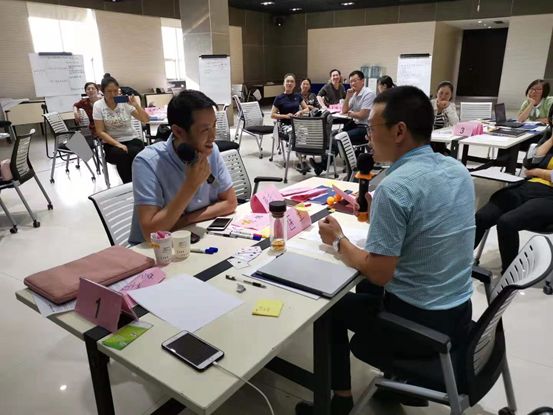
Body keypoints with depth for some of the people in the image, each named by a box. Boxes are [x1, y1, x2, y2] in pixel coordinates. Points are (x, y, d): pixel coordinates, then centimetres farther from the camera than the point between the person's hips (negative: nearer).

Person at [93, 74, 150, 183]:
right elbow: (100, 132, -5)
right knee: (121, 155, -34)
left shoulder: (125, 102, -1)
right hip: (112, 143, 0)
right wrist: (117, 144, -18)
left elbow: (145, 120, -3)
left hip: (131, 139, 1)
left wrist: (136, 105, -18)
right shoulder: (98, 105, -3)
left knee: (135, 154, -34)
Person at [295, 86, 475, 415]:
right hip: (460, 315, 8)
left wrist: (338, 241, -7)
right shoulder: (459, 171, 0)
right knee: (367, 290, 30)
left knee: (332, 305, 15)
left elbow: (378, 274, -22)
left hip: (419, 325, -8)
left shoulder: (395, 187, -26)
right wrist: (377, 211, 10)